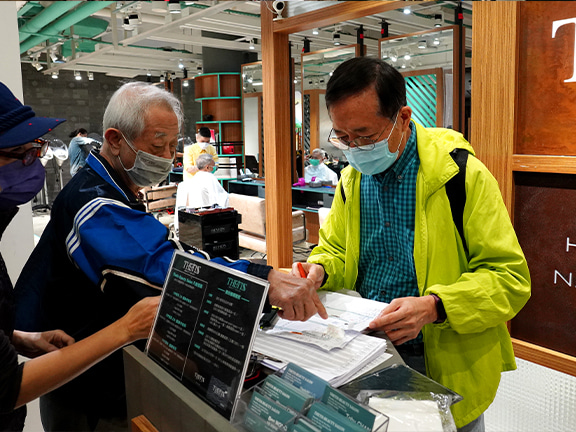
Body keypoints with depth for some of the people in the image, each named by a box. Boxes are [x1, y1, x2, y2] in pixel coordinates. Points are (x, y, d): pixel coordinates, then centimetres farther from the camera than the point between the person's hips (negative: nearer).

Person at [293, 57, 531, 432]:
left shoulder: (463, 175, -16)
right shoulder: (352, 178, 2)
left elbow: (511, 278, -16)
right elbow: (335, 249, 13)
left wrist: (434, 307, -31)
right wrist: (321, 270, -10)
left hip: (447, 365, -4)